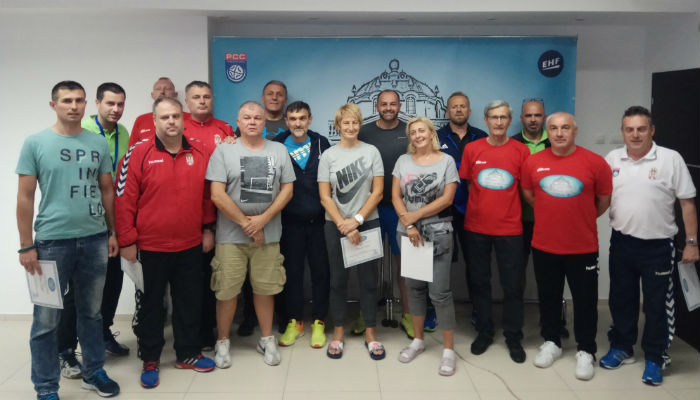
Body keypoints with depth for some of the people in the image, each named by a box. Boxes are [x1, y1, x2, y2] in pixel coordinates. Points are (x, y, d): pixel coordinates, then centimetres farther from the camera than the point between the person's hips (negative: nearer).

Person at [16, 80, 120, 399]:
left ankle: (93, 371, 30)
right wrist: (26, 245, -7)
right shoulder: (35, 143, -3)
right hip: (52, 241, -3)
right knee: (47, 319, 5)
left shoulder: (99, 143, 5)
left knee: (91, 312, 15)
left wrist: (113, 232, 9)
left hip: (95, 239, 3)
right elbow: (25, 198, -4)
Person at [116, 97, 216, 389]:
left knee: (190, 302, 15)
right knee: (150, 304, 11)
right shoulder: (139, 153, -9)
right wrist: (127, 241, -9)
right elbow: (124, 199, -8)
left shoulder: (200, 152, 2)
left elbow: (207, 194, 11)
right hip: (150, 247, -3)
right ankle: (150, 360, 28)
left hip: (190, 246, 3)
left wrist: (207, 228, 11)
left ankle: (188, 353, 32)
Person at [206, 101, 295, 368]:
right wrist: (246, 223, -10)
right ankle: (223, 341, 22)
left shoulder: (279, 151, 7)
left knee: (265, 289, 9)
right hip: (231, 235, -2)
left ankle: (267, 339, 26)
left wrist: (262, 219, -9)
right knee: (227, 291, 4)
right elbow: (217, 195, -8)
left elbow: (287, 189, 3)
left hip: (268, 234, 2)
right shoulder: (224, 151, -1)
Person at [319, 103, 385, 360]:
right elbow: (325, 197, -2)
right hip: (335, 225, 1)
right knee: (338, 279, 8)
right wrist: (344, 226, -10)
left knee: (368, 278, 5)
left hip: (367, 223, 0)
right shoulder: (328, 155, 1)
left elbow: (377, 192, -2)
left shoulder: (371, 152, 1)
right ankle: (338, 332, 21)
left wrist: (356, 220, -10)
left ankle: (370, 333, 17)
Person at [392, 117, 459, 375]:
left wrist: (416, 215, -12)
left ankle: (448, 350, 8)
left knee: (439, 292, -4)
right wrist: (408, 225, -10)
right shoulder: (403, 161, 7)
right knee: (414, 287, 12)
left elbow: (447, 198, -10)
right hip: (407, 233, 4)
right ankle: (418, 340, 28)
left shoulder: (446, 161, -2)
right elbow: (395, 196, 2)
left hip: (438, 234, -3)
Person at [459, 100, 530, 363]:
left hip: (509, 228, -1)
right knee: (479, 282, 12)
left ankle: (513, 337, 22)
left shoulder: (521, 151, -2)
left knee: (512, 285, 6)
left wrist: (508, 208, -1)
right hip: (476, 228, 1)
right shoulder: (472, 149, 1)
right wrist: (477, 207, 5)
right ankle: (484, 332, 28)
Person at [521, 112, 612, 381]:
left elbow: (603, 201, 4)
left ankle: (585, 351, 25)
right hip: (543, 246, 2)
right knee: (548, 297, 15)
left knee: (585, 300, 8)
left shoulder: (595, 162, -8)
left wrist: (581, 219, 10)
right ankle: (551, 342, 33)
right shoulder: (533, 162, -3)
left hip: (583, 247, -2)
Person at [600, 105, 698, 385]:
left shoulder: (671, 159, -7)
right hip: (621, 242, 3)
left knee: (656, 305, 7)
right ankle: (621, 348, 32)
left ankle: (653, 359, 22)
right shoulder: (611, 160, 3)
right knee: (621, 299, 15)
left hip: (658, 246, -3)